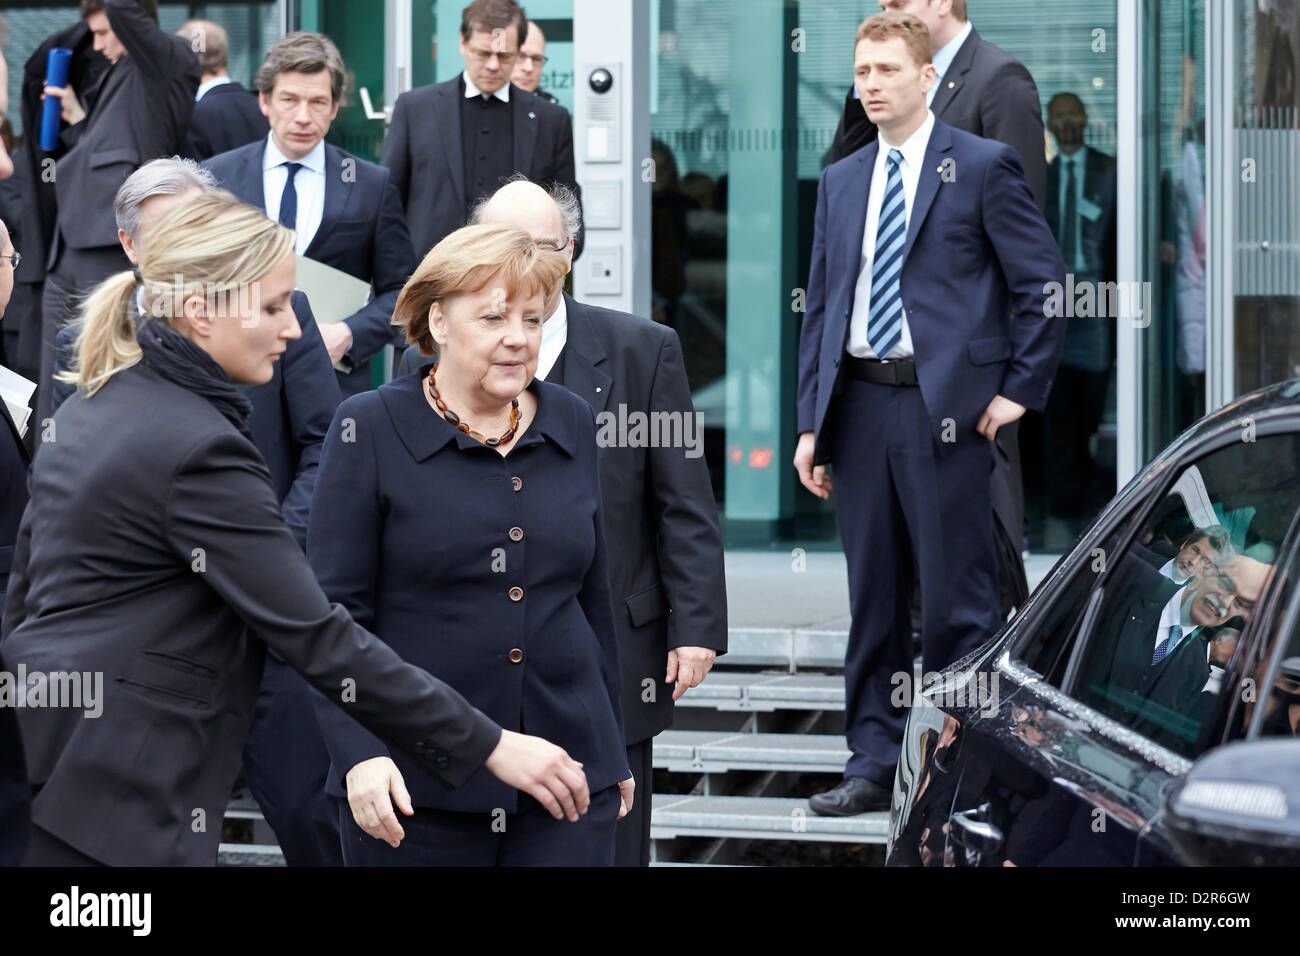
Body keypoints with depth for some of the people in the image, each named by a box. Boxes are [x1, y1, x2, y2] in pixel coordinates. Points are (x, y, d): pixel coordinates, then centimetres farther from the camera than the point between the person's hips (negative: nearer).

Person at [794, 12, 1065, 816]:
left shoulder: (982, 167, -1)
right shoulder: (840, 182, 15)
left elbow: (1046, 284, -2)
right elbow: (823, 306, 16)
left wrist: (1019, 390, -7)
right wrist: (812, 422, 10)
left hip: (947, 406, -5)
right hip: (859, 404, 6)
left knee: (959, 597, -2)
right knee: (873, 596, 10)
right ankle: (876, 764, 17)